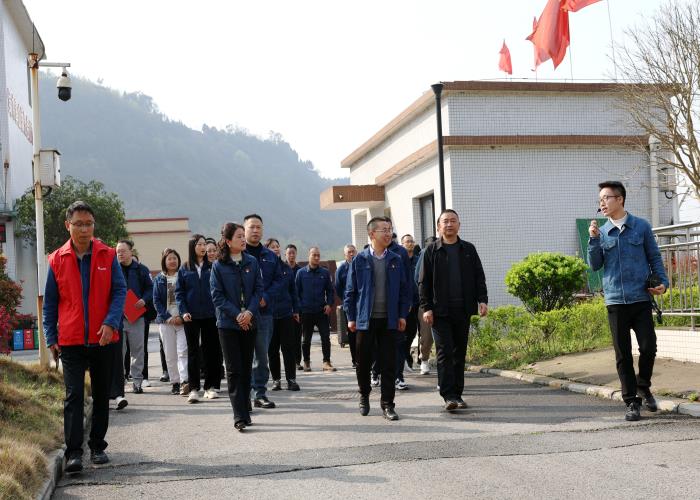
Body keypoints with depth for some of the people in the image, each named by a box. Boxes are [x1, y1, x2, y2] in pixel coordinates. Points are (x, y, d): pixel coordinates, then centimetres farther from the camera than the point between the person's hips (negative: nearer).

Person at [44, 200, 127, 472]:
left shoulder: (107, 256, 0)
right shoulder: (57, 260, 1)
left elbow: (120, 291, -3)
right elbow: (50, 302, 6)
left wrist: (110, 323, -17)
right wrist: (51, 337, 1)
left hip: (103, 339, 1)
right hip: (71, 340, -1)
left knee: (101, 395, 11)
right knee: (74, 396, -7)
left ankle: (97, 447, 23)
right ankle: (73, 452, -6)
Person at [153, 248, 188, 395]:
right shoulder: (159, 279, 10)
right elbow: (156, 301, 5)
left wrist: (182, 316, -10)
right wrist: (168, 317, -8)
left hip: (183, 319, -2)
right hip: (166, 320, 2)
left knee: (183, 351, -15)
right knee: (170, 354, 3)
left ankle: (185, 381, -22)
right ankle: (175, 383, 10)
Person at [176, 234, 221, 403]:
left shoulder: (212, 267, 4)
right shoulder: (184, 269, 5)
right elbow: (179, 292, 4)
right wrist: (183, 311, -8)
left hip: (210, 315, 0)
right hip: (191, 316, 0)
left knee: (211, 351, 4)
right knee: (193, 351, 2)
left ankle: (211, 386, 13)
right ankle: (194, 388, 3)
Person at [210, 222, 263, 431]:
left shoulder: (252, 262, 5)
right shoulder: (219, 266, -3)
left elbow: (258, 289, 4)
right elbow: (217, 295, -6)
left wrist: (249, 312, -12)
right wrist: (236, 315, -15)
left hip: (249, 322, 3)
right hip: (228, 323, -3)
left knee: (246, 368, 8)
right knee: (234, 370, -5)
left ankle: (244, 411, 18)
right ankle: (240, 417, -6)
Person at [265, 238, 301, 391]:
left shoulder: (287, 269, 7)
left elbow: (293, 291, 12)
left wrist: (296, 310, 10)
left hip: (286, 313, 2)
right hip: (268, 314, -2)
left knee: (288, 347, 1)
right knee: (272, 349, 6)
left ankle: (291, 379, 5)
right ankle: (276, 379, 14)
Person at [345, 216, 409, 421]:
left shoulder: (395, 260, 7)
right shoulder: (359, 260, 1)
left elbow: (404, 289, 10)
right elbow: (350, 290, 3)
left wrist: (402, 315, 3)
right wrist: (351, 317, 0)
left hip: (389, 320, 1)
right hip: (365, 319, -1)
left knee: (389, 364, 0)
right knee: (364, 361, 7)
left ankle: (387, 404, 6)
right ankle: (364, 396, 29)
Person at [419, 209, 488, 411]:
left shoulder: (468, 249, 12)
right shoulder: (431, 251, 4)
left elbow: (479, 277, 12)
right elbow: (424, 282, 2)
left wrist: (482, 300, -1)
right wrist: (426, 308, -7)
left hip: (463, 310, 3)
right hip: (440, 311, -3)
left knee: (460, 353, 8)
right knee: (445, 352, -9)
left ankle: (457, 394, 15)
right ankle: (449, 396, -11)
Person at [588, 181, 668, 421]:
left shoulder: (641, 227, 4)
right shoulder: (602, 232, 9)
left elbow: (654, 257, 8)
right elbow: (595, 265, 4)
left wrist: (662, 281, -5)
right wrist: (594, 239, -8)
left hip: (641, 299, -1)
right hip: (615, 300, 1)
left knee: (648, 347, -4)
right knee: (623, 354, 3)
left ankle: (643, 388, 22)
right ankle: (632, 402, 11)